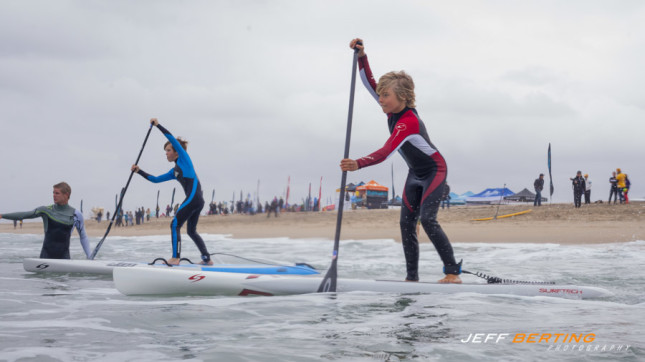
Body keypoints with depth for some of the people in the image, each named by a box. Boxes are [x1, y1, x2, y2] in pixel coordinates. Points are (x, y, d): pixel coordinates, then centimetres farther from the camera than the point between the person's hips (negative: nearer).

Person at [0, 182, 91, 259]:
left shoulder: (76, 215, 2)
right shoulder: (46, 210, 1)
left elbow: (83, 237, 7)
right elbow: (25, 215, -5)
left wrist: (90, 257, 0)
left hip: (64, 257, 0)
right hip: (46, 256, 0)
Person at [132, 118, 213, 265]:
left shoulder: (184, 158, 2)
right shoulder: (174, 171, 24)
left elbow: (172, 139, -7)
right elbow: (155, 179, 27)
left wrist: (158, 125, -2)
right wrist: (139, 171, 21)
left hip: (193, 197, -10)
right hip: (198, 201, 10)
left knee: (175, 225, -9)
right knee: (191, 231, 15)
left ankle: (175, 258, -13)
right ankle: (207, 259, 16)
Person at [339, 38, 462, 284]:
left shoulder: (408, 121, -33)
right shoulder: (394, 110, -8)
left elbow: (386, 153, -45)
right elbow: (370, 83, 1)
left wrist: (358, 164, -59)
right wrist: (362, 56, -12)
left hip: (434, 171, -9)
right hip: (416, 173, 9)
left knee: (427, 219, -21)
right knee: (407, 222, 0)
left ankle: (453, 272, -15)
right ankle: (412, 276, 2)